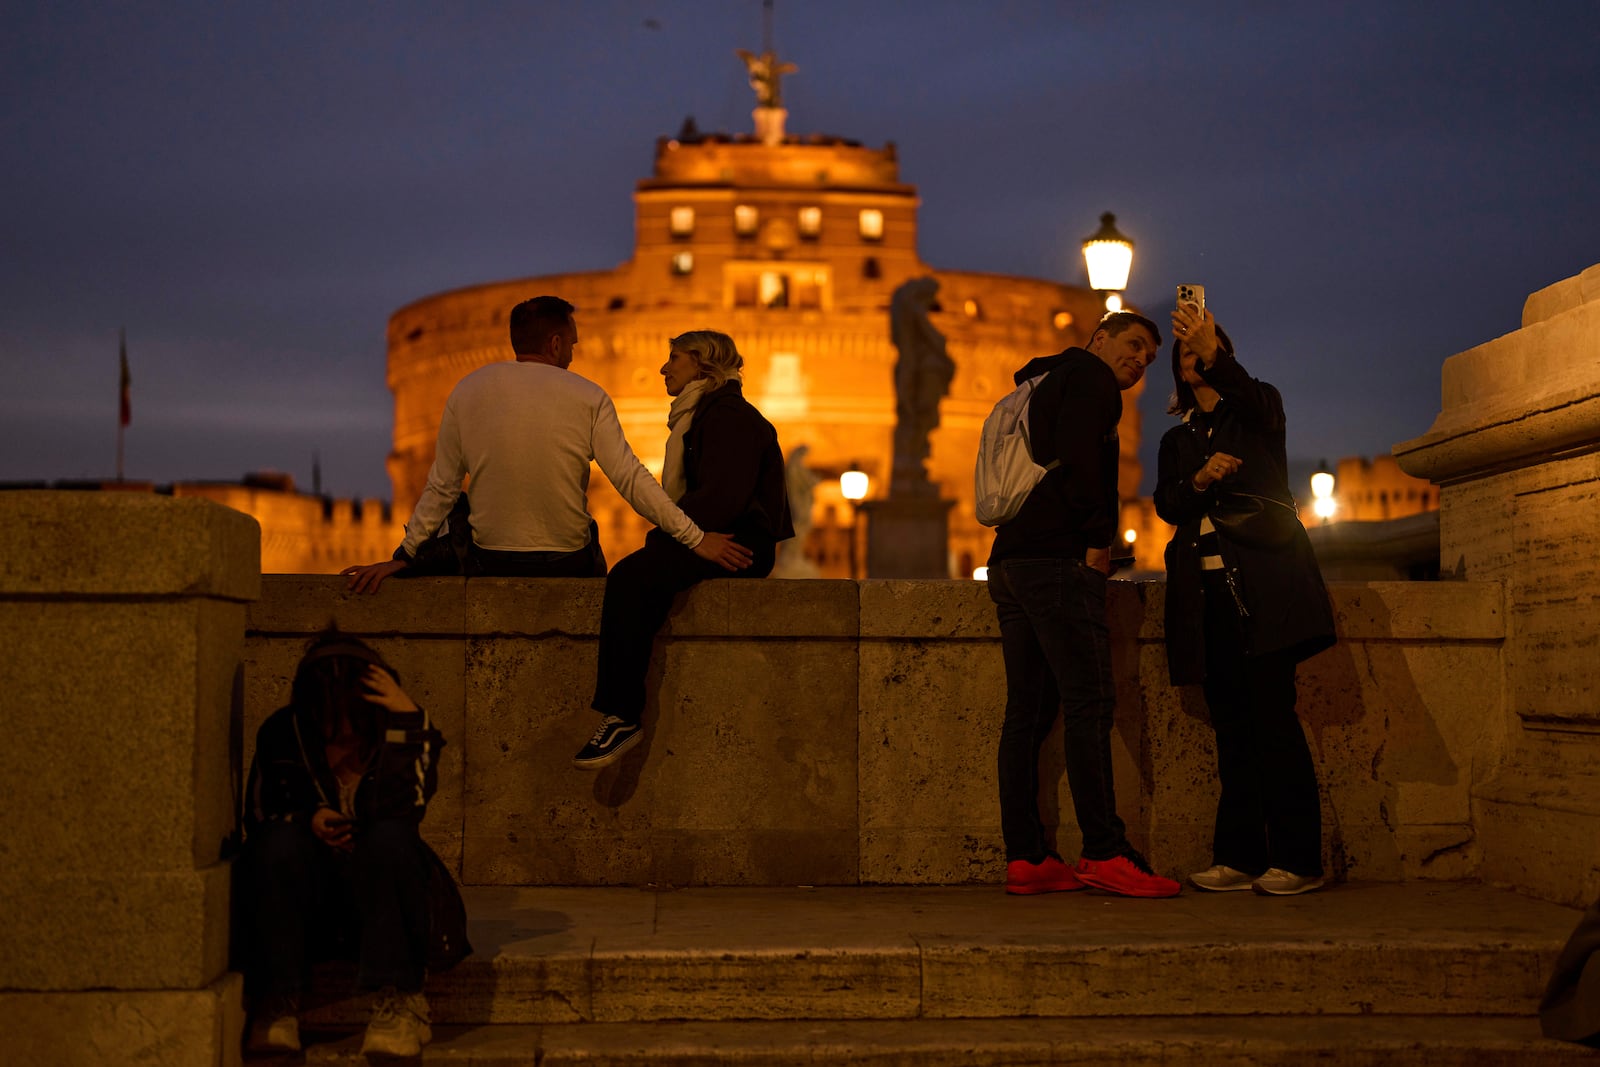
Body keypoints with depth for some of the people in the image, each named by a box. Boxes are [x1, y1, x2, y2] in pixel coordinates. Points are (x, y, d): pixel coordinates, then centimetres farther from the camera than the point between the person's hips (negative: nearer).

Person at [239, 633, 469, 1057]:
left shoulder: (409, 729, -6)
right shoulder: (281, 733, -2)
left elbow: (405, 809, -24)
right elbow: (255, 819, 2)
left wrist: (407, 719, -27)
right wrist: (308, 822, -18)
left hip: (382, 895, -1)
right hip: (305, 907, 1)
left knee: (389, 837, -32)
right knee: (281, 840, -28)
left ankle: (400, 1002, -34)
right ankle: (276, 1003, -30)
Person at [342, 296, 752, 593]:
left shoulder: (467, 392, 0)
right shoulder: (588, 398, -7)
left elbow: (441, 487, 1)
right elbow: (631, 479, -12)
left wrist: (403, 557, 9)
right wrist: (696, 538, -9)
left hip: (491, 566, 2)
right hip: (570, 565, -2)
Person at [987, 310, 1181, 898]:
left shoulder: (1044, 383, 29)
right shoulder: (1088, 376, 1)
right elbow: (1076, 453, -15)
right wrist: (1097, 540, -11)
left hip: (1010, 562, 10)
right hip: (1056, 558, -10)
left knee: (1028, 710, 5)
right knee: (1089, 700, -12)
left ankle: (1025, 857, 4)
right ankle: (1105, 852, -16)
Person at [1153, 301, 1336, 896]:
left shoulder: (1258, 409, 12)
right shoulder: (1177, 440, 24)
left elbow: (1256, 401, -14)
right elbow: (1167, 504, 8)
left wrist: (1213, 353, -32)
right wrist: (1199, 480, -14)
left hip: (1262, 580, -4)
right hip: (1207, 589, 4)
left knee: (1273, 716, -11)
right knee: (1231, 724, 2)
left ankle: (1296, 859, -11)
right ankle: (1239, 857, 2)